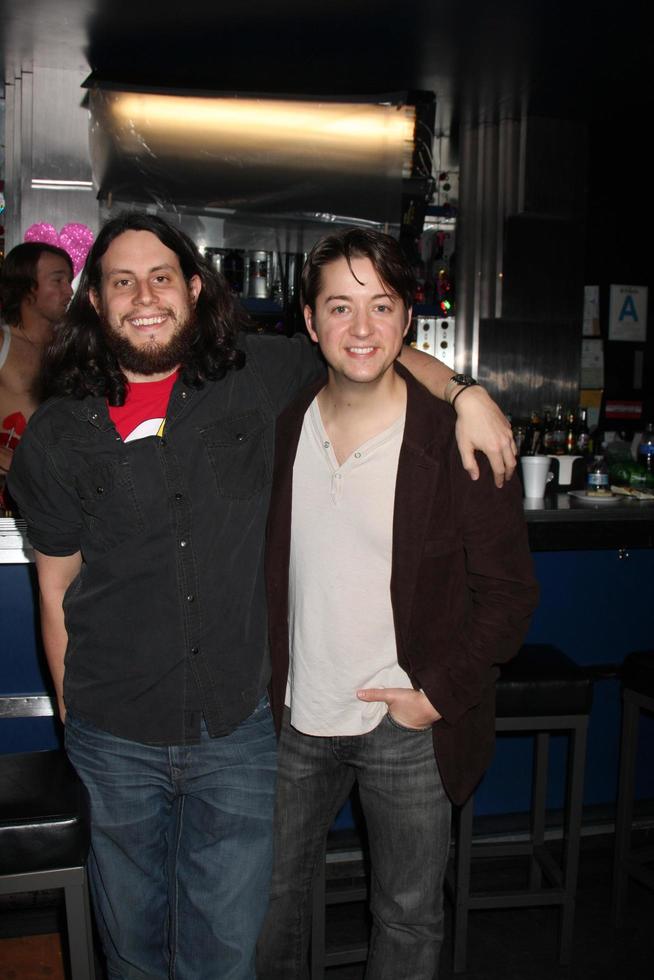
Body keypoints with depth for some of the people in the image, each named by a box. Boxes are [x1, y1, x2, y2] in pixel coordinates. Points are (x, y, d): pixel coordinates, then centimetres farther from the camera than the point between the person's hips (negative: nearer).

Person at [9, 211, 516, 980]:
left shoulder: (260, 375, -5)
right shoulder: (58, 437, -4)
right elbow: (56, 588, 3)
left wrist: (465, 393, -7)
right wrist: (73, 716, 7)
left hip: (238, 726, 0)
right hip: (116, 742, 1)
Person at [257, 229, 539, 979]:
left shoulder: (457, 438, -13)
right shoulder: (281, 428, -1)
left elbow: (508, 591, -8)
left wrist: (438, 695, -13)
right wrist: (262, 682, 4)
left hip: (409, 725, -3)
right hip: (295, 719, 4)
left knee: (408, 917, 15)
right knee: (271, 896, 22)